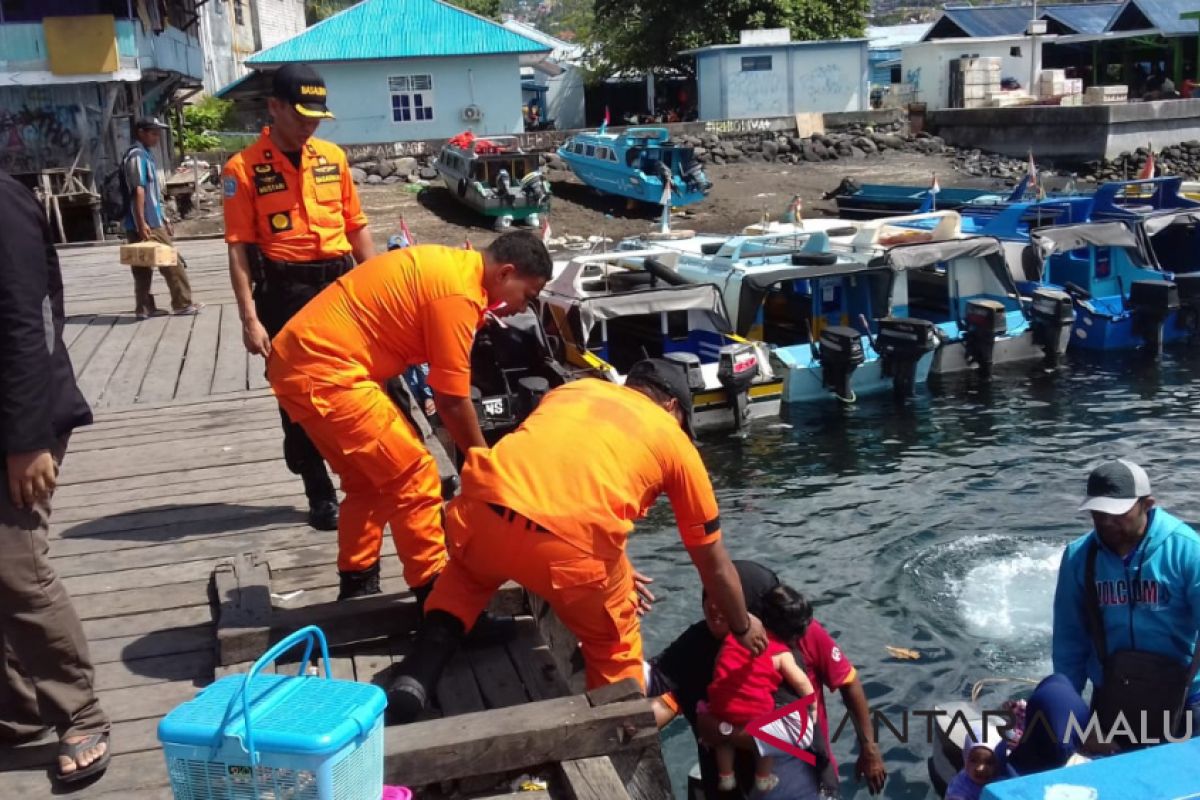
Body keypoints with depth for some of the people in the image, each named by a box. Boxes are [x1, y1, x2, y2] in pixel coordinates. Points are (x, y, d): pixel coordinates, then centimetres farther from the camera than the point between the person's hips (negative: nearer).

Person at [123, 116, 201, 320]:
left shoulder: (147, 155, 18)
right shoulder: (137, 156, -12)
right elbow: (138, 191, -20)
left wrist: (163, 219, 23)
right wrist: (142, 223, -26)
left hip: (153, 222, 9)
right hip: (147, 224, -9)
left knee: (143, 268, 9)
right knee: (173, 263, -3)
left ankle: (145, 307, 12)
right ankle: (183, 304, 3)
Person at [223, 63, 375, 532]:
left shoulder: (333, 157, 8)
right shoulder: (244, 168, -5)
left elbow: (356, 226, 14)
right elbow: (239, 247, -8)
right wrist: (250, 318, -13)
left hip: (341, 284, 4)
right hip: (286, 293, -3)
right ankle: (320, 495, 17)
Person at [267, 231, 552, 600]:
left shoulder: (450, 265, 14)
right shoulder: (457, 292, -16)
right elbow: (452, 401, -12)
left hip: (298, 360, 10)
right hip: (322, 370, -10)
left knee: (367, 481, 21)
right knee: (414, 476, -2)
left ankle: (356, 586, 31)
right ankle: (435, 595, 8)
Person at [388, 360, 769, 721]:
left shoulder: (575, 388, 31)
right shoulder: (675, 441, 23)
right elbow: (713, 563, 30)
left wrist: (614, 571, 53)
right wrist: (743, 626, 47)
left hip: (483, 508, 4)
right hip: (568, 545, -3)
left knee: (470, 569, 37)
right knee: (615, 644, 27)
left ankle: (418, 675, 19)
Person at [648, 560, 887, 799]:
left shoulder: (801, 633, -19)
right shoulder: (696, 645, -17)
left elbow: (848, 683, -5)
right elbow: (665, 702, -28)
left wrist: (868, 748, 3)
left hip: (804, 770, -1)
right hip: (740, 779, 1)